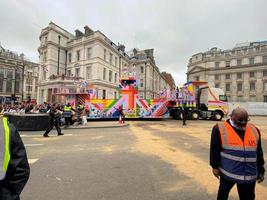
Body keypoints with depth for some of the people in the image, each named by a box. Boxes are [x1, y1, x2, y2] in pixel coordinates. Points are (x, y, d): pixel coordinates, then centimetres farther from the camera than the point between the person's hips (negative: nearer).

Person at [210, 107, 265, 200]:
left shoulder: (254, 130, 2)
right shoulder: (220, 129, -12)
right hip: (227, 172, -3)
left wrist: (260, 170, 14)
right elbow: (214, 150, -7)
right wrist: (215, 166, -5)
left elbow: (258, 152, 11)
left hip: (249, 174, 4)